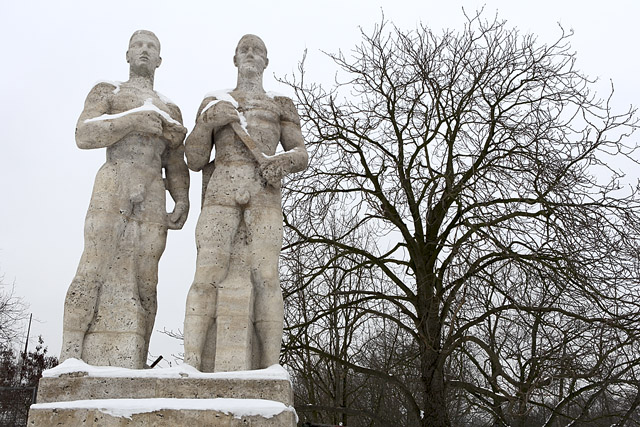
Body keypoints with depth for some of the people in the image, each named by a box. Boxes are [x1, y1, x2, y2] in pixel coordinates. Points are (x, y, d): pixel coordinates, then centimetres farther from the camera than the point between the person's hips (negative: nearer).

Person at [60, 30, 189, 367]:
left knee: (144, 280, -7)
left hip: (152, 197, 3)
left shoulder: (170, 109, 28)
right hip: (112, 185, -3)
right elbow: (84, 134, 0)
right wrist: (133, 121, -11)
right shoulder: (107, 91, 19)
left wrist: (182, 199, 1)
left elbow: (176, 166, 19)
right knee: (94, 269, -15)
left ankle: (132, 367, -9)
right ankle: (71, 358, -17)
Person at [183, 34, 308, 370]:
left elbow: (300, 155, 12)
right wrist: (206, 121, -4)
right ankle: (190, 365, -21)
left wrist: (282, 162, -12)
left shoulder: (281, 105, 22)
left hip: (264, 194, 0)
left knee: (265, 276, -17)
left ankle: (270, 369, -19)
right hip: (222, 192, 1)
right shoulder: (214, 102, 23)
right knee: (208, 276, -16)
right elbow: (195, 160, 14)